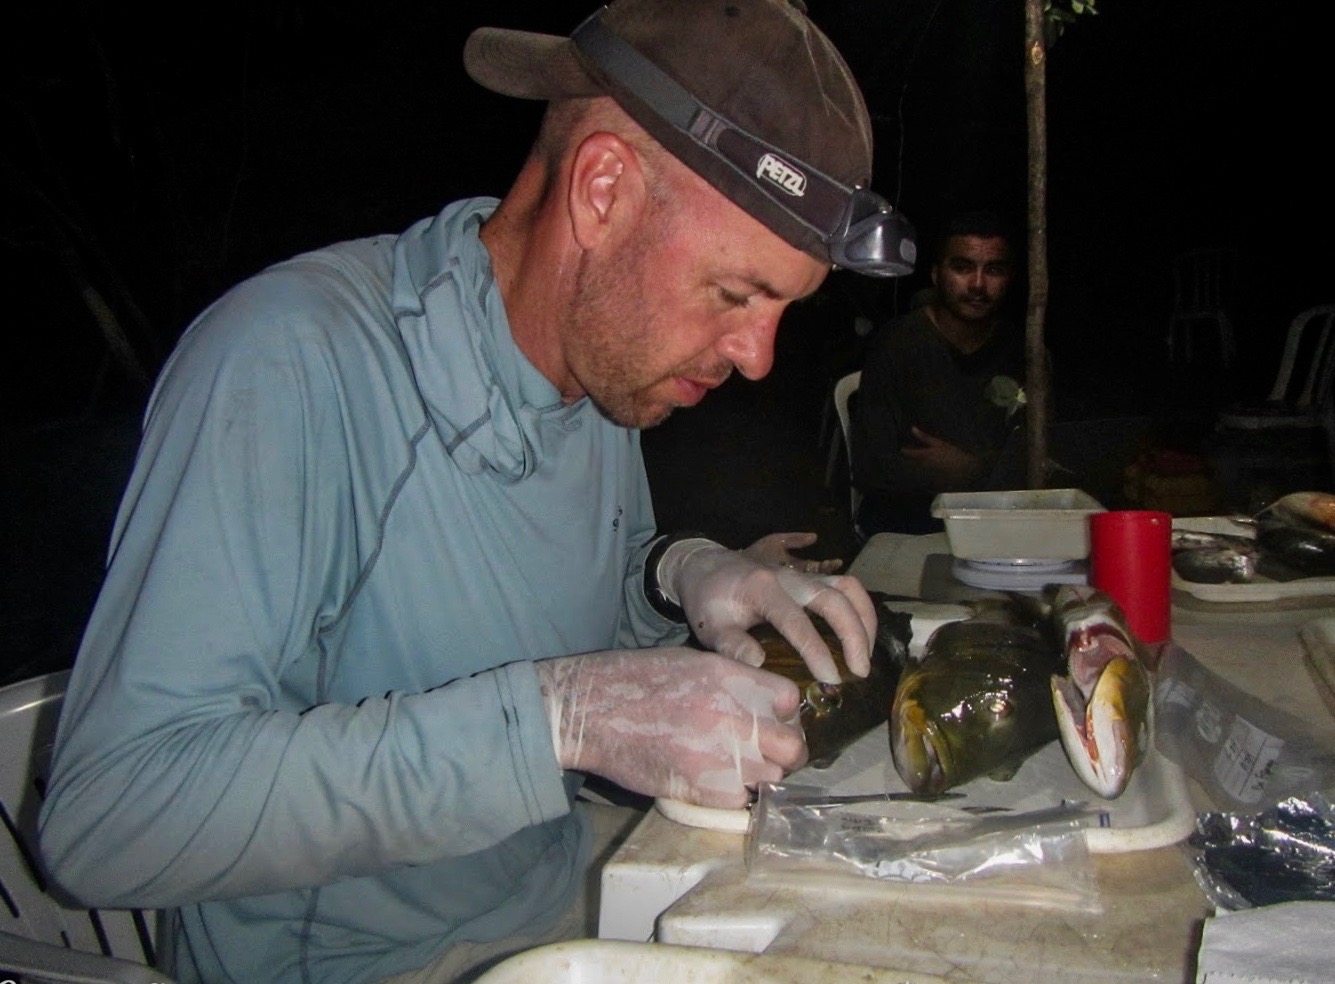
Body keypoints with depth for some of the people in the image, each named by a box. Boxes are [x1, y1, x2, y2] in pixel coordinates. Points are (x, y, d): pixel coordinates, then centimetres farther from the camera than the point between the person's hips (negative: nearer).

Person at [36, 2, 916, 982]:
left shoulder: (606, 344, -2)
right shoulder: (289, 362, -24)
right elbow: (107, 818, -28)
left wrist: (677, 573, -10)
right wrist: (554, 717, -33)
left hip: (577, 884, 7)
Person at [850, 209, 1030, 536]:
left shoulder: (1022, 351, 9)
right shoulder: (893, 346, -5)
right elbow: (871, 471, -11)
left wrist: (967, 468, -5)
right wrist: (983, 470, -8)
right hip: (905, 530, -3)